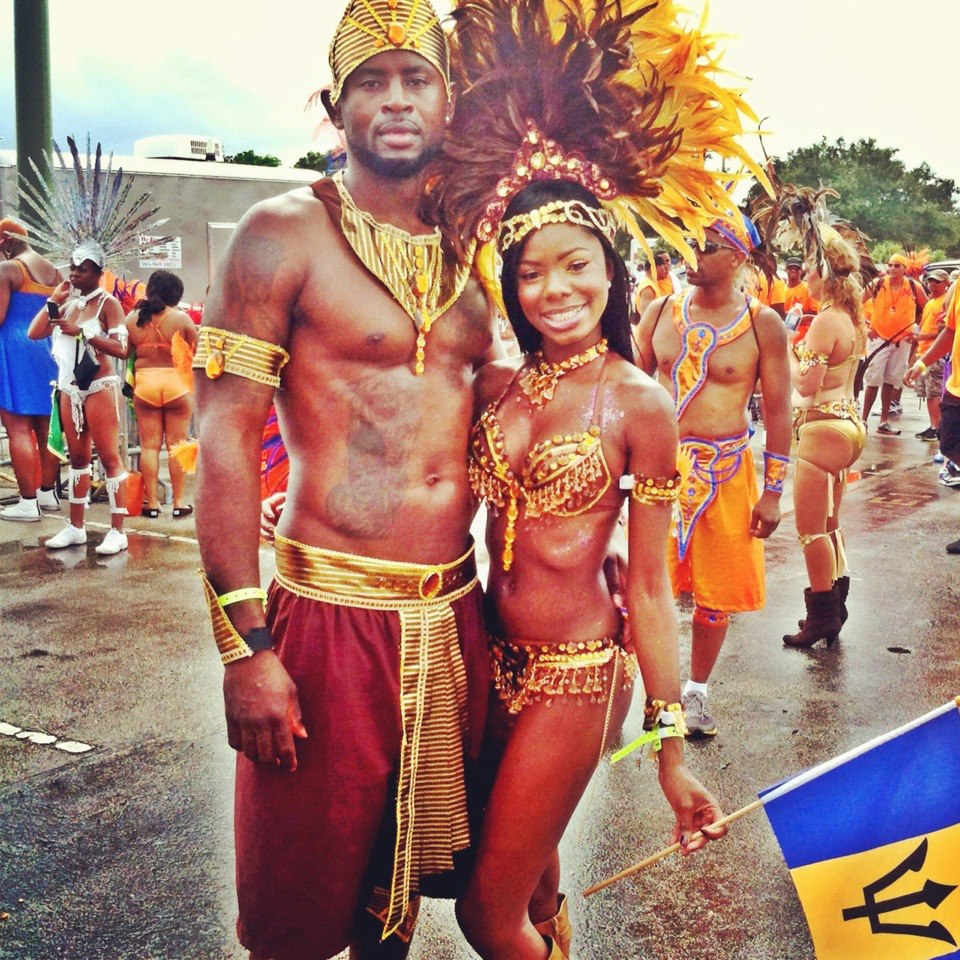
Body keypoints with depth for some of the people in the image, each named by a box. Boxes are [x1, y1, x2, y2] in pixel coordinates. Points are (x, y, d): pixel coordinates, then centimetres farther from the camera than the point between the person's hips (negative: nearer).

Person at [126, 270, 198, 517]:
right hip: (177, 384, -2)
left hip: (144, 383, 2)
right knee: (177, 445, 5)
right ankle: (178, 502, 9)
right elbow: (197, 352, -2)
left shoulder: (132, 318, 0)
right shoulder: (181, 318, -7)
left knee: (149, 445, 7)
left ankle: (152, 502, 8)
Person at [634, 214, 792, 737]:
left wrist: (772, 491, -3)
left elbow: (777, 411, -1)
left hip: (725, 469, -1)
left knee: (716, 591, 9)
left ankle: (696, 690, 29)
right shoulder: (661, 311, 2)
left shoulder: (763, 324, -5)